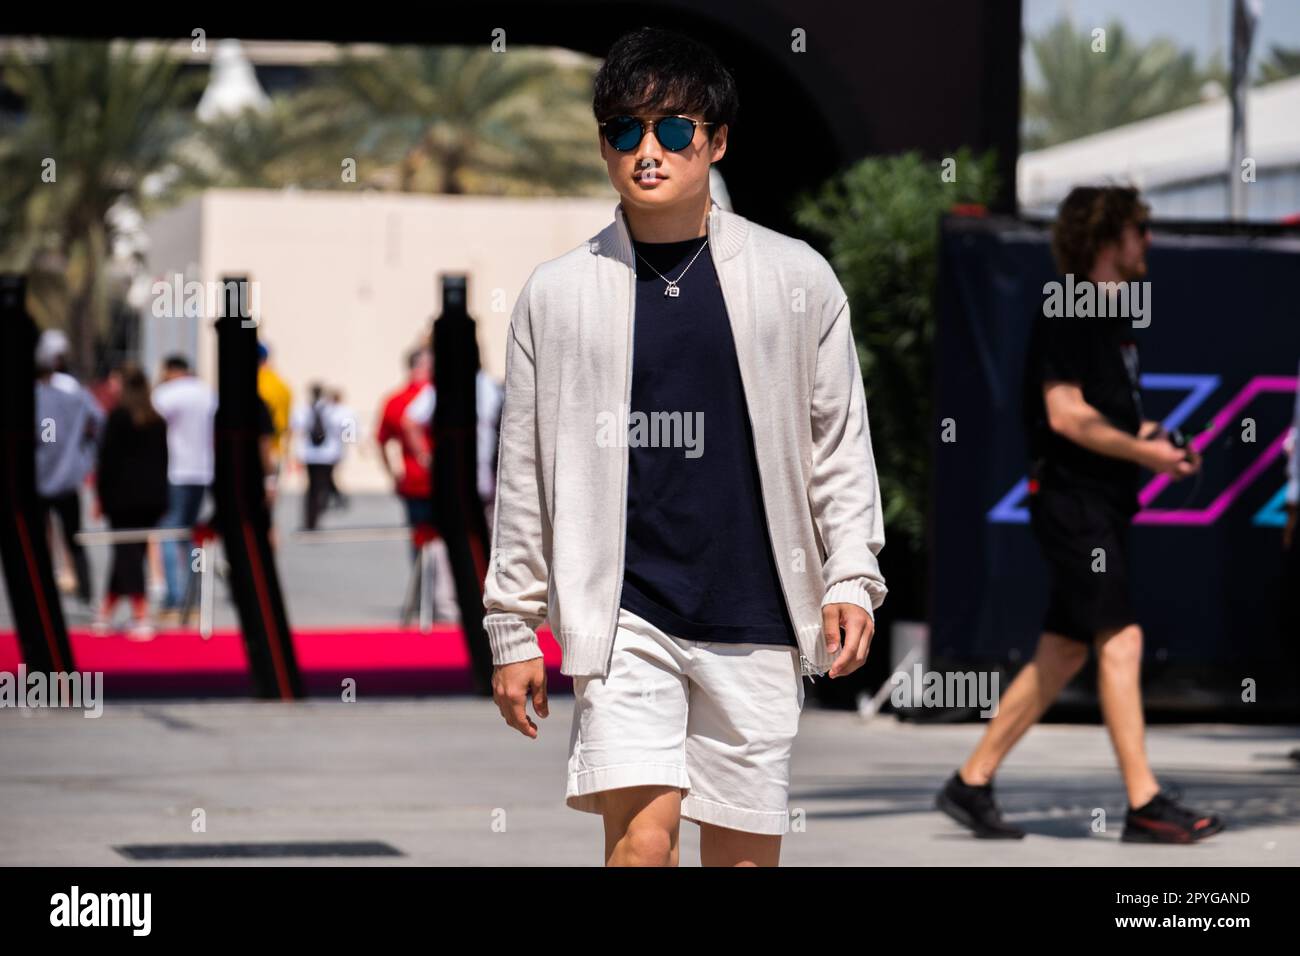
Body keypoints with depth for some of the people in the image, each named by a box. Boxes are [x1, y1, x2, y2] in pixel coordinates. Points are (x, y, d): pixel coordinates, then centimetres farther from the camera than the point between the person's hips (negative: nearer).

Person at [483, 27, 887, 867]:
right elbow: (525, 473, 9)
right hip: (624, 615, -1)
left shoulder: (797, 279, 5)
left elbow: (840, 446, 10)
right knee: (641, 837, -16)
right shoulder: (557, 294, 5)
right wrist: (512, 628, 8)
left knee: (744, 853, 6)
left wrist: (852, 580, -1)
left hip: (755, 623, 1)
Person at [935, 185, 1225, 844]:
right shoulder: (1067, 314, -11)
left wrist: (1151, 441, 9)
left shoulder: (1112, 318, 18)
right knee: (1121, 640, -13)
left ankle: (971, 784, 15)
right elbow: (1065, 414, -18)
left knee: (1063, 654, 9)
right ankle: (1144, 805, -14)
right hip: (1071, 497, -10)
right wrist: (1142, 451, -17)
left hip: (1105, 503, 10)